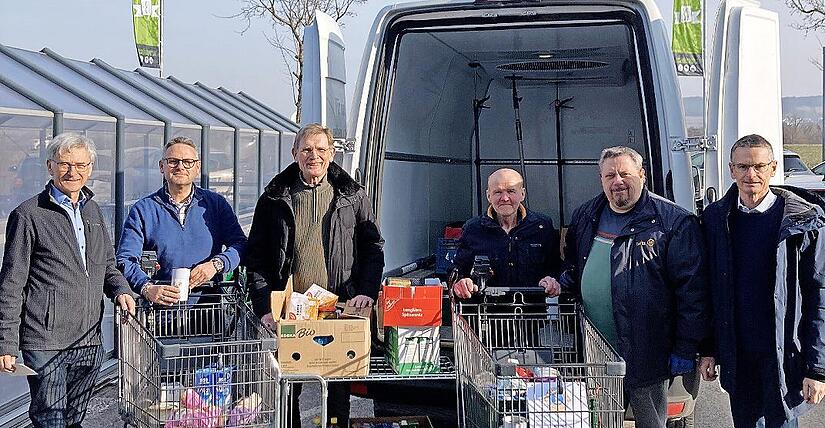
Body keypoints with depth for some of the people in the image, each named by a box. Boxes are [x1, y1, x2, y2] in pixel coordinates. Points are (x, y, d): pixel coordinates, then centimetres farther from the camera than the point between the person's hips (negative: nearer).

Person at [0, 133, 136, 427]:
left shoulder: (93, 210, 15)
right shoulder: (29, 215, -4)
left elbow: (107, 266, 25)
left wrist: (120, 290, 2)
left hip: (89, 341, 6)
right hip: (45, 341, -6)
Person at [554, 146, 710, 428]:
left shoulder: (673, 222, -9)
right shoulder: (585, 217, 11)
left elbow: (692, 291, -11)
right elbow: (573, 266, 29)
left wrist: (685, 351, -13)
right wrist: (559, 283, 6)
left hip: (645, 359, -5)